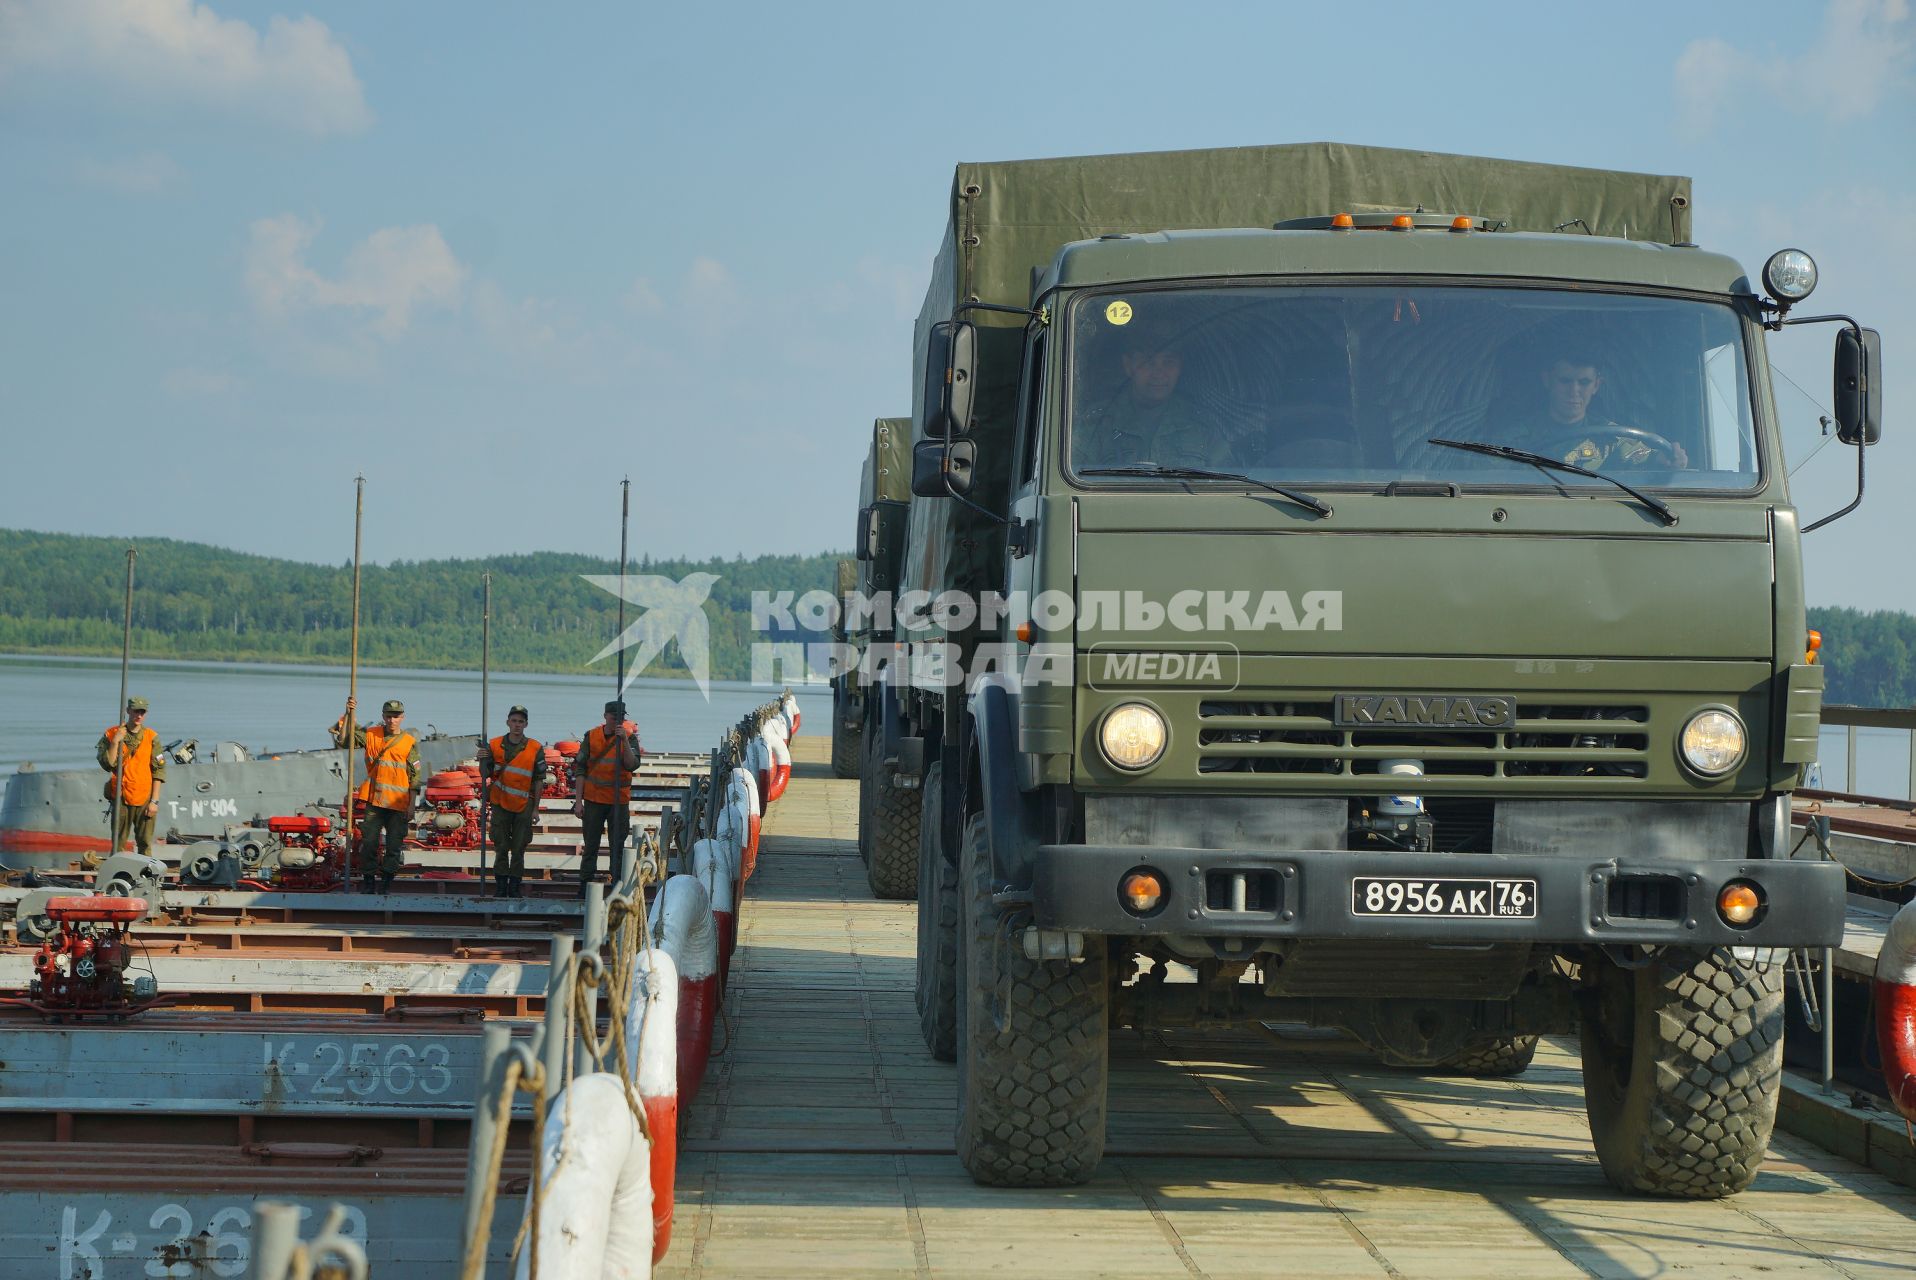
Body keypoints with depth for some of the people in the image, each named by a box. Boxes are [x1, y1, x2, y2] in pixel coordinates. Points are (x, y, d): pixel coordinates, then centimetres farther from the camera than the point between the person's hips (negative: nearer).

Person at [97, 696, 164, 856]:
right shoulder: (111, 735, 4)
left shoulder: (152, 737, 3)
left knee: (145, 845, -1)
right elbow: (108, 764, -4)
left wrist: (154, 801, -3)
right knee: (118, 844, 3)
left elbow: (158, 771, 2)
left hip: (145, 800, 0)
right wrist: (115, 742, -14)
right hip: (121, 799, 0)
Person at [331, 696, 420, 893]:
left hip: (399, 803, -1)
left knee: (394, 844, 0)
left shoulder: (410, 743, 2)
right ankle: (367, 880, 9)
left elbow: (414, 777, 2)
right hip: (374, 801, 1)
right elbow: (343, 740, 4)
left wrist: (412, 805, -3)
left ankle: (387, 882, 8)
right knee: (369, 842, -1)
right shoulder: (370, 735, 7)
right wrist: (348, 715, -8)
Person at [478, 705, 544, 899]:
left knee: (519, 849, 2)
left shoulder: (535, 749, 0)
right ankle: (500, 887, 6)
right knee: (501, 848, 2)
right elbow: (485, 775, 5)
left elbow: (539, 780, 2)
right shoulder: (494, 746, 3)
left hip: (524, 805, -1)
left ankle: (514, 888, 7)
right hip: (500, 804, 1)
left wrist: (535, 808, -1)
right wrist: (482, 760, -15)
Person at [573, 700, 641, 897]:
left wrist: (624, 740, -22)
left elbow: (632, 765, -13)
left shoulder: (629, 737, 1)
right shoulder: (591, 736, 2)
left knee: (618, 846, 3)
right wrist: (578, 800, -2)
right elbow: (580, 769, 3)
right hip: (593, 799, 0)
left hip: (619, 801, 0)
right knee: (591, 846, 5)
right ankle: (585, 886, 11)